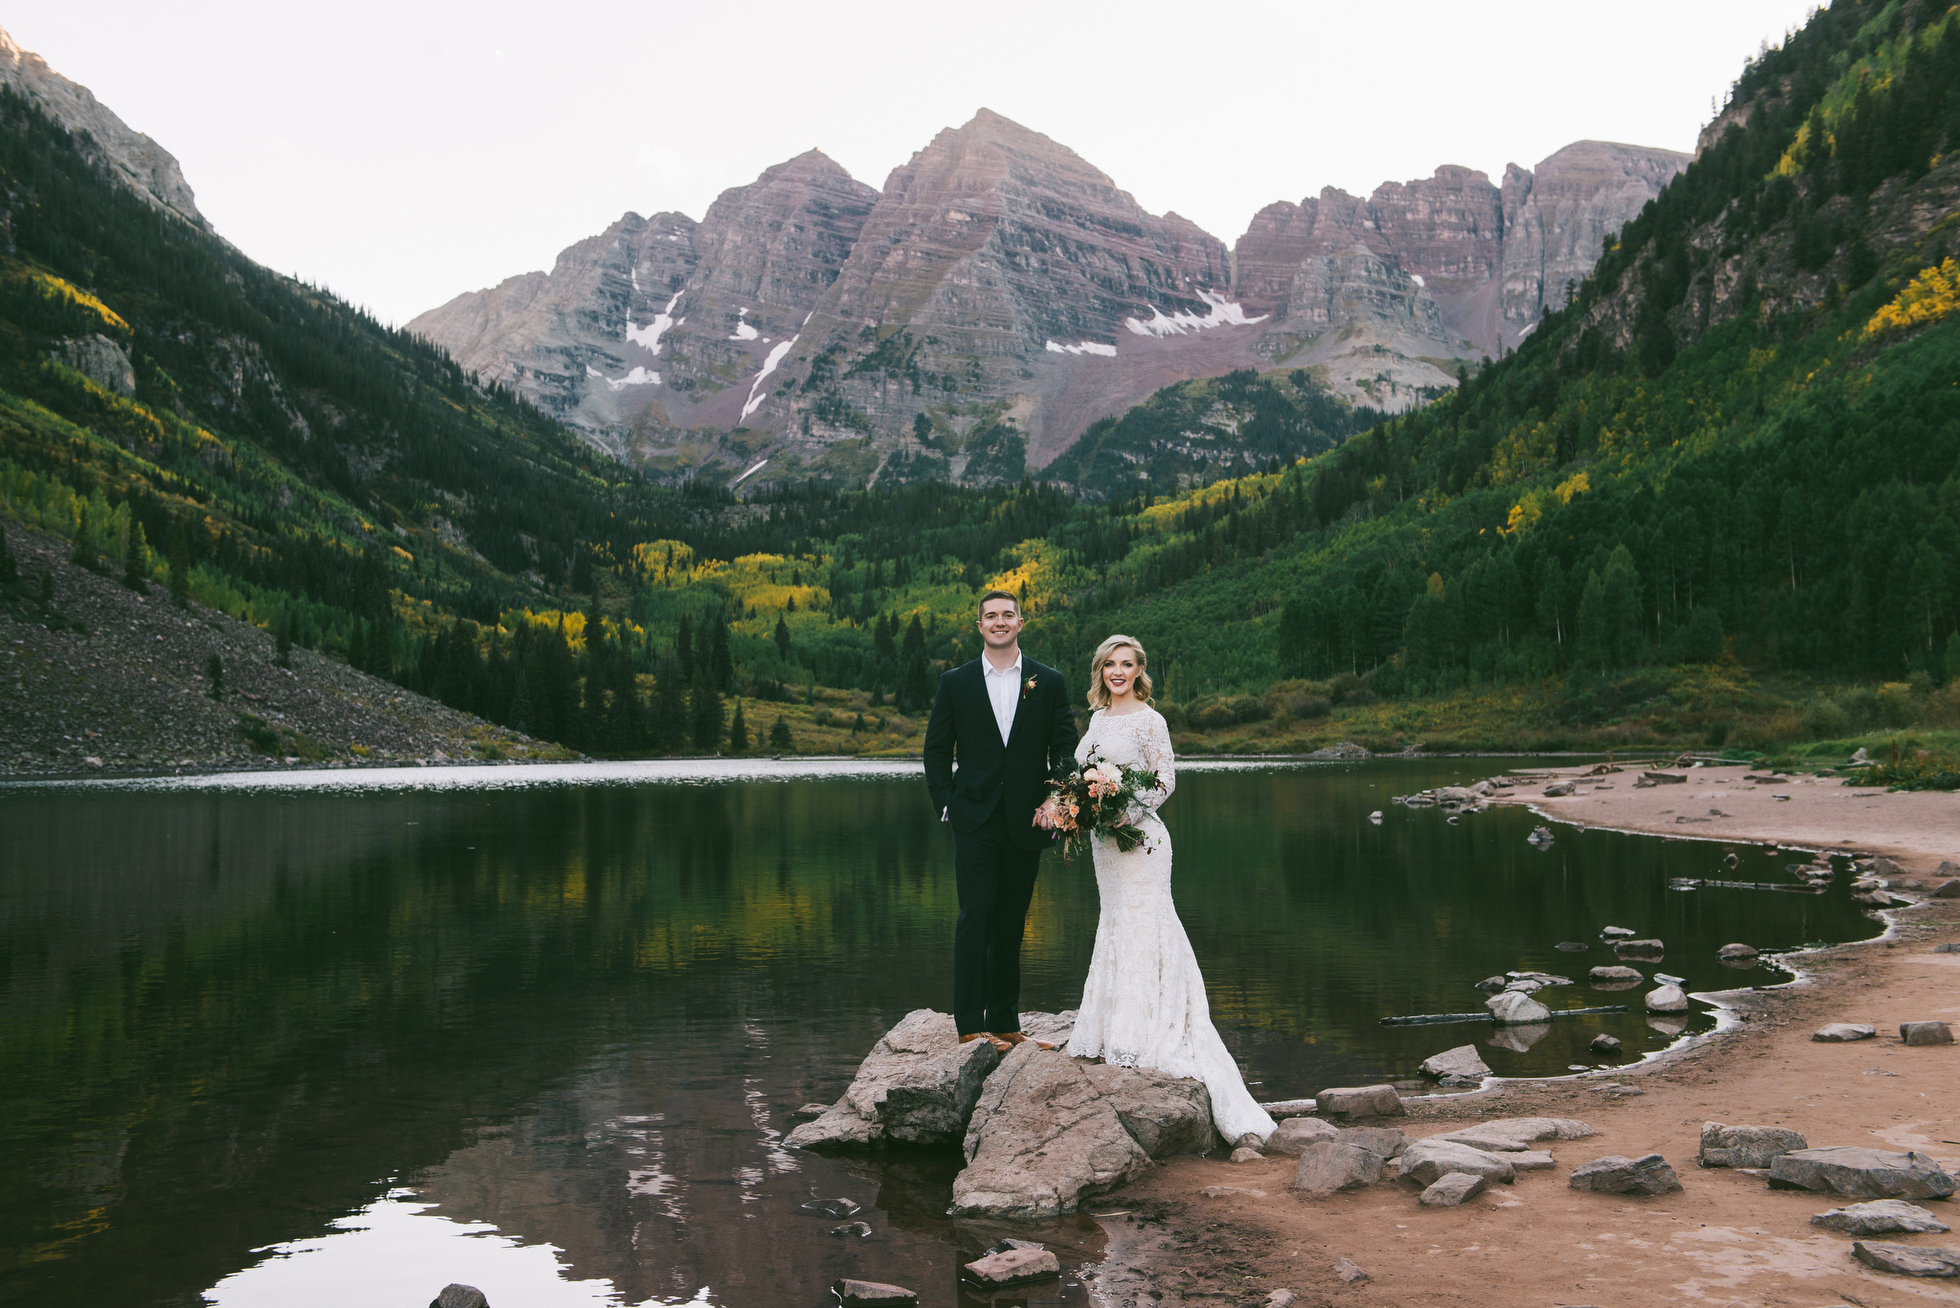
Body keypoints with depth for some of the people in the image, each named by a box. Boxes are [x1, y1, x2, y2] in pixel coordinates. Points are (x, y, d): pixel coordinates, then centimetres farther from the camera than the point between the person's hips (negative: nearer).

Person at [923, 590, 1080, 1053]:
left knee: (1012, 921, 9)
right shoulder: (955, 683, 4)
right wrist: (946, 803, -3)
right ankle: (970, 1025, -4)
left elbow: (1066, 749, 5)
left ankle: (1005, 1023, 18)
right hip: (975, 820, -1)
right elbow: (937, 750, 7)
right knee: (976, 915, -8)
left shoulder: (1049, 682, 5)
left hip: (1027, 821, 2)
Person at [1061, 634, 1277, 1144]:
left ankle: (1144, 1038, -1)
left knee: (1139, 925, -6)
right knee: (1118, 924, 10)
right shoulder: (1098, 719, 13)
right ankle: (1117, 1031, 16)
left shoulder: (1149, 721, -8)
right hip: (1104, 839, 7)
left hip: (1138, 836, -7)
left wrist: (1128, 813, -20)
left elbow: (1165, 780, -10)